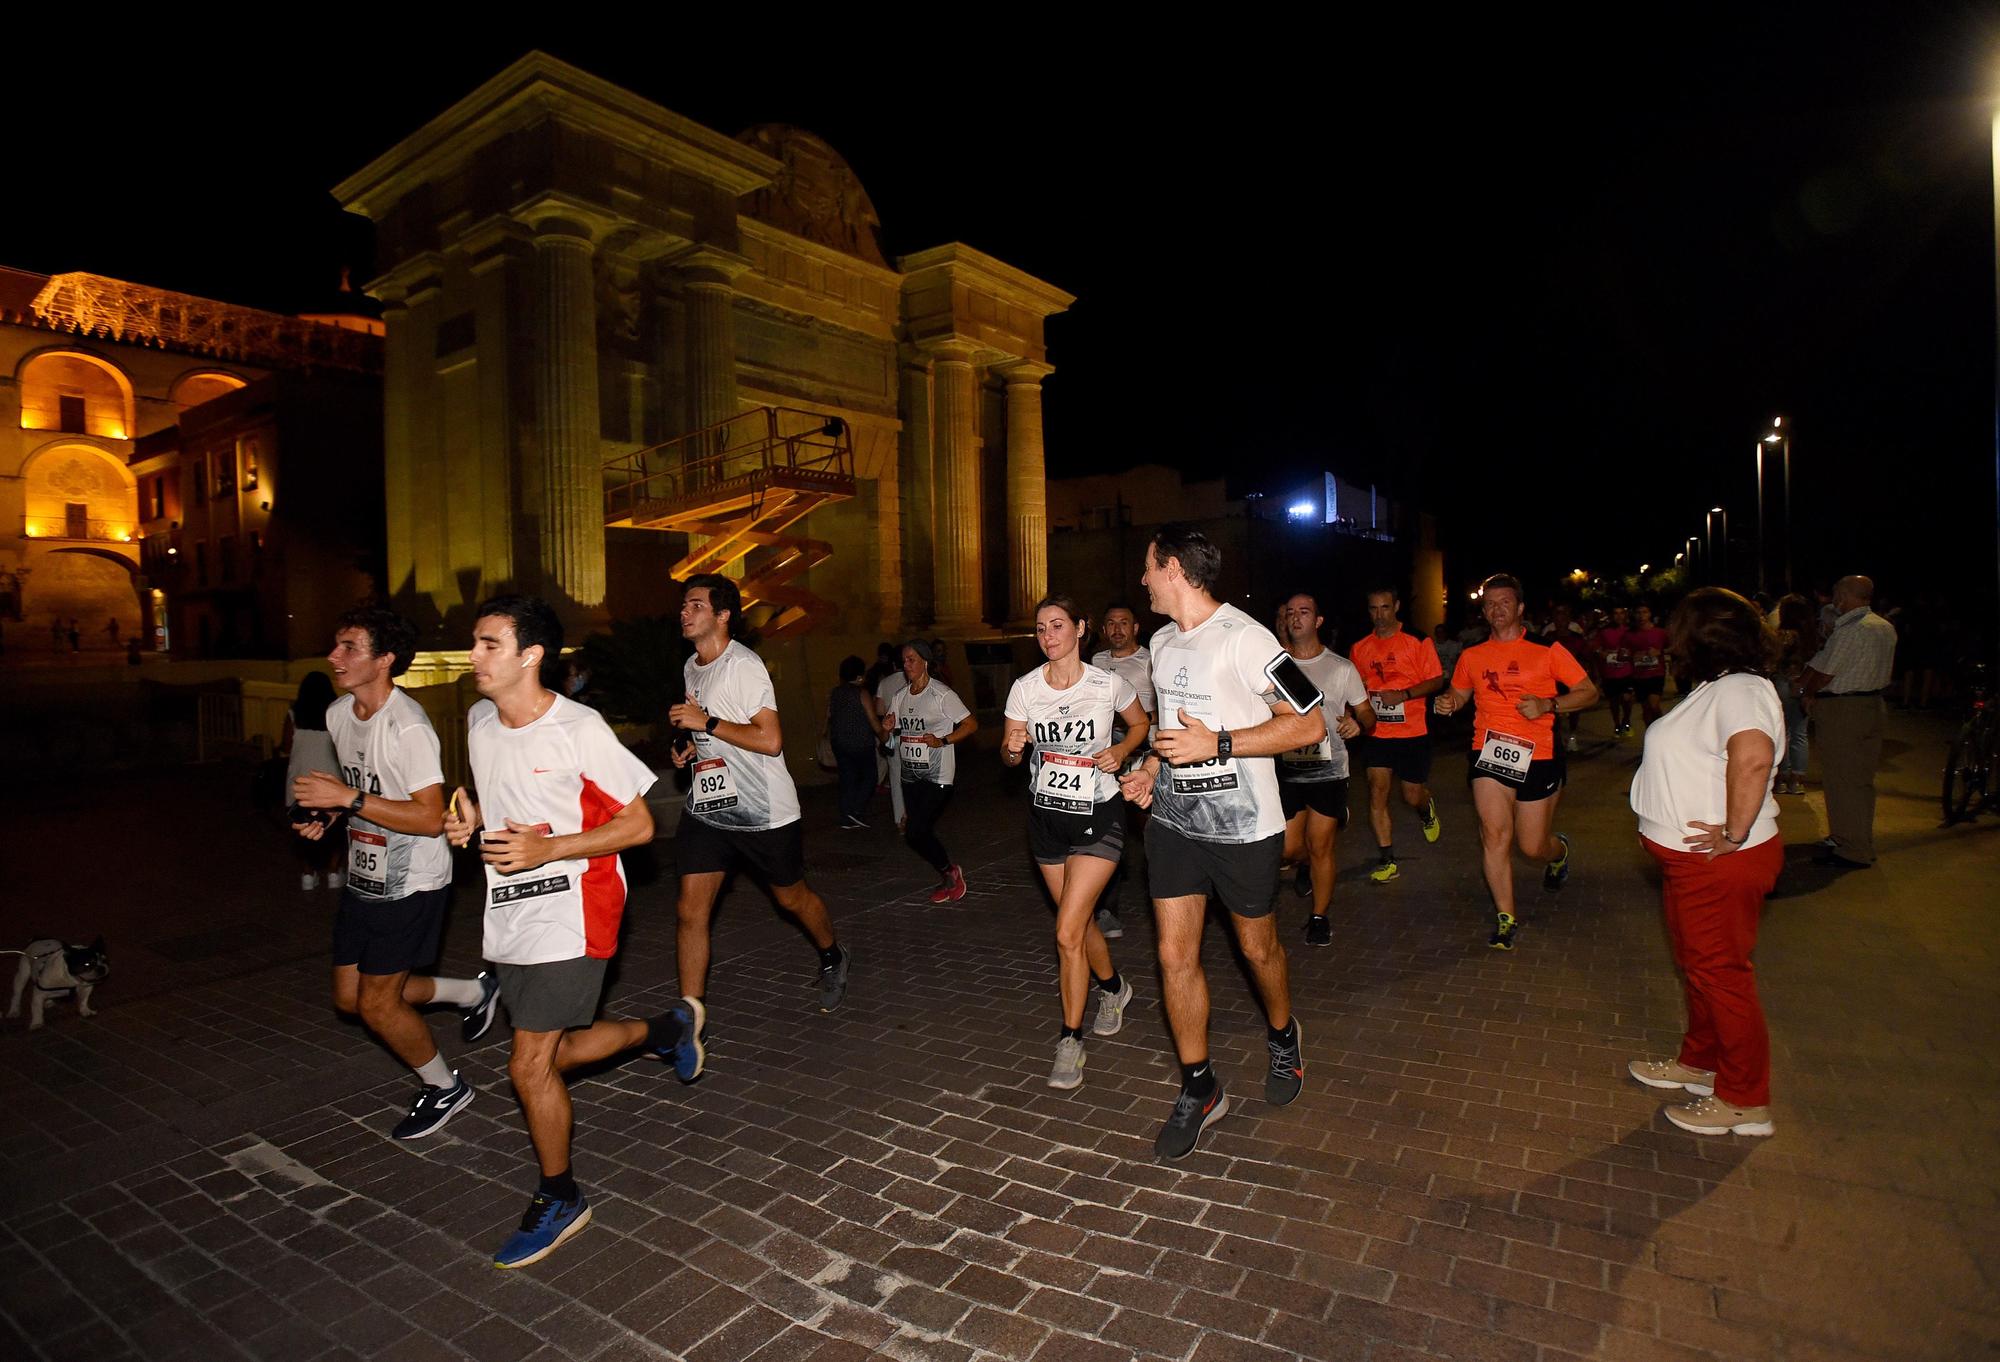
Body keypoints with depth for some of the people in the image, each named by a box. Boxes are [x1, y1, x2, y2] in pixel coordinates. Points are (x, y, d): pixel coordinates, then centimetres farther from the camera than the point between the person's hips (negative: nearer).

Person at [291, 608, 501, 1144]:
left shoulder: (408, 726, -24)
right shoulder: (338, 714, 3)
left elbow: (430, 818, -27)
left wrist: (347, 798, -28)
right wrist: (326, 816, 2)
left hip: (411, 884, -9)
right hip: (363, 878, 9)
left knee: (377, 1004, 0)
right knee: (349, 997, 15)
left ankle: (445, 1088, 23)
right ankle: (472, 992, 33)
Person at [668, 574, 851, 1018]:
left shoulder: (744, 665, -17)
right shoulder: (692, 667, 10)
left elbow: (770, 740, -25)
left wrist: (706, 723, -24)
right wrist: (693, 746, 8)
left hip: (763, 811, -6)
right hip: (707, 808, 7)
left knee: (792, 897, 13)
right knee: (691, 910, -2)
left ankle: (832, 959, 42)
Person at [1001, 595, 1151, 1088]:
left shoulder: (1109, 685, -10)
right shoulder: (1024, 688, -4)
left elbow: (1140, 724, 9)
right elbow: (1010, 755, 3)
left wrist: (1121, 751, -11)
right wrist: (1012, 747, -21)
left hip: (1097, 816, -4)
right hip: (1045, 815, 4)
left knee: (1068, 932, -13)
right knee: (1080, 923, 18)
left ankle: (1070, 1042, 4)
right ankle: (1112, 987, 48)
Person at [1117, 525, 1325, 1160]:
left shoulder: (1245, 638, -17)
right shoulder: (1162, 642, 8)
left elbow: (1309, 724, -18)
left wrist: (1217, 744, -24)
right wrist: (1153, 766, 6)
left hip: (1243, 826, -6)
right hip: (1173, 820, 6)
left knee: (1258, 947, 15)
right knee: (1175, 955, 3)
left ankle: (1283, 1036, 46)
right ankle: (1199, 1090, 19)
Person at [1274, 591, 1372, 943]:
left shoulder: (1341, 668, 0)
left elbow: (1367, 714, 4)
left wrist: (1358, 722, -18)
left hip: (1328, 771, -1)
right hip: (1287, 770, 2)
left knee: (1320, 848, -1)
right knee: (1288, 848, 4)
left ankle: (1319, 917, 18)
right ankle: (1306, 865, 41)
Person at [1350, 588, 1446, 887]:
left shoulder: (1418, 641, -3)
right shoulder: (1360, 647, 6)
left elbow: (1436, 681, -4)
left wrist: (1403, 695, -19)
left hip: (1413, 732, -2)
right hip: (1375, 733, 2)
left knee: (1413, 796, 6)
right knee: (1377, 792, -6)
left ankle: (1427, 809, 44)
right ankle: (1386, 860, 3)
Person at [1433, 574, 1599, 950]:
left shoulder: (1547, 650, -1)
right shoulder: (1472, 656, 8)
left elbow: (1589, 693, 1)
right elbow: (1459, 694, 23)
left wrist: (1548, 704, -15)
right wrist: (1449, 702, -1)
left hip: (1537, 757, -2)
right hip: (1489, 753, 2)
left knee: (1533, 845, 6)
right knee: (1494, 833, -9)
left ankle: (1559, 851, 45)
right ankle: (1505, 917, 6)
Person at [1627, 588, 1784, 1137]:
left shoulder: (1739, 690, -21)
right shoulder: (1715, 688, 11)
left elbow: (1753, 756, -40)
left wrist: (1735, 833, -33)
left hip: (1720, 864, -10)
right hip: (1691, 860, 10)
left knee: (1720, 972, 2)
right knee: (1697, 965, 22)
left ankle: (1744, 1102, 16)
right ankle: (1699, 1062, 39)